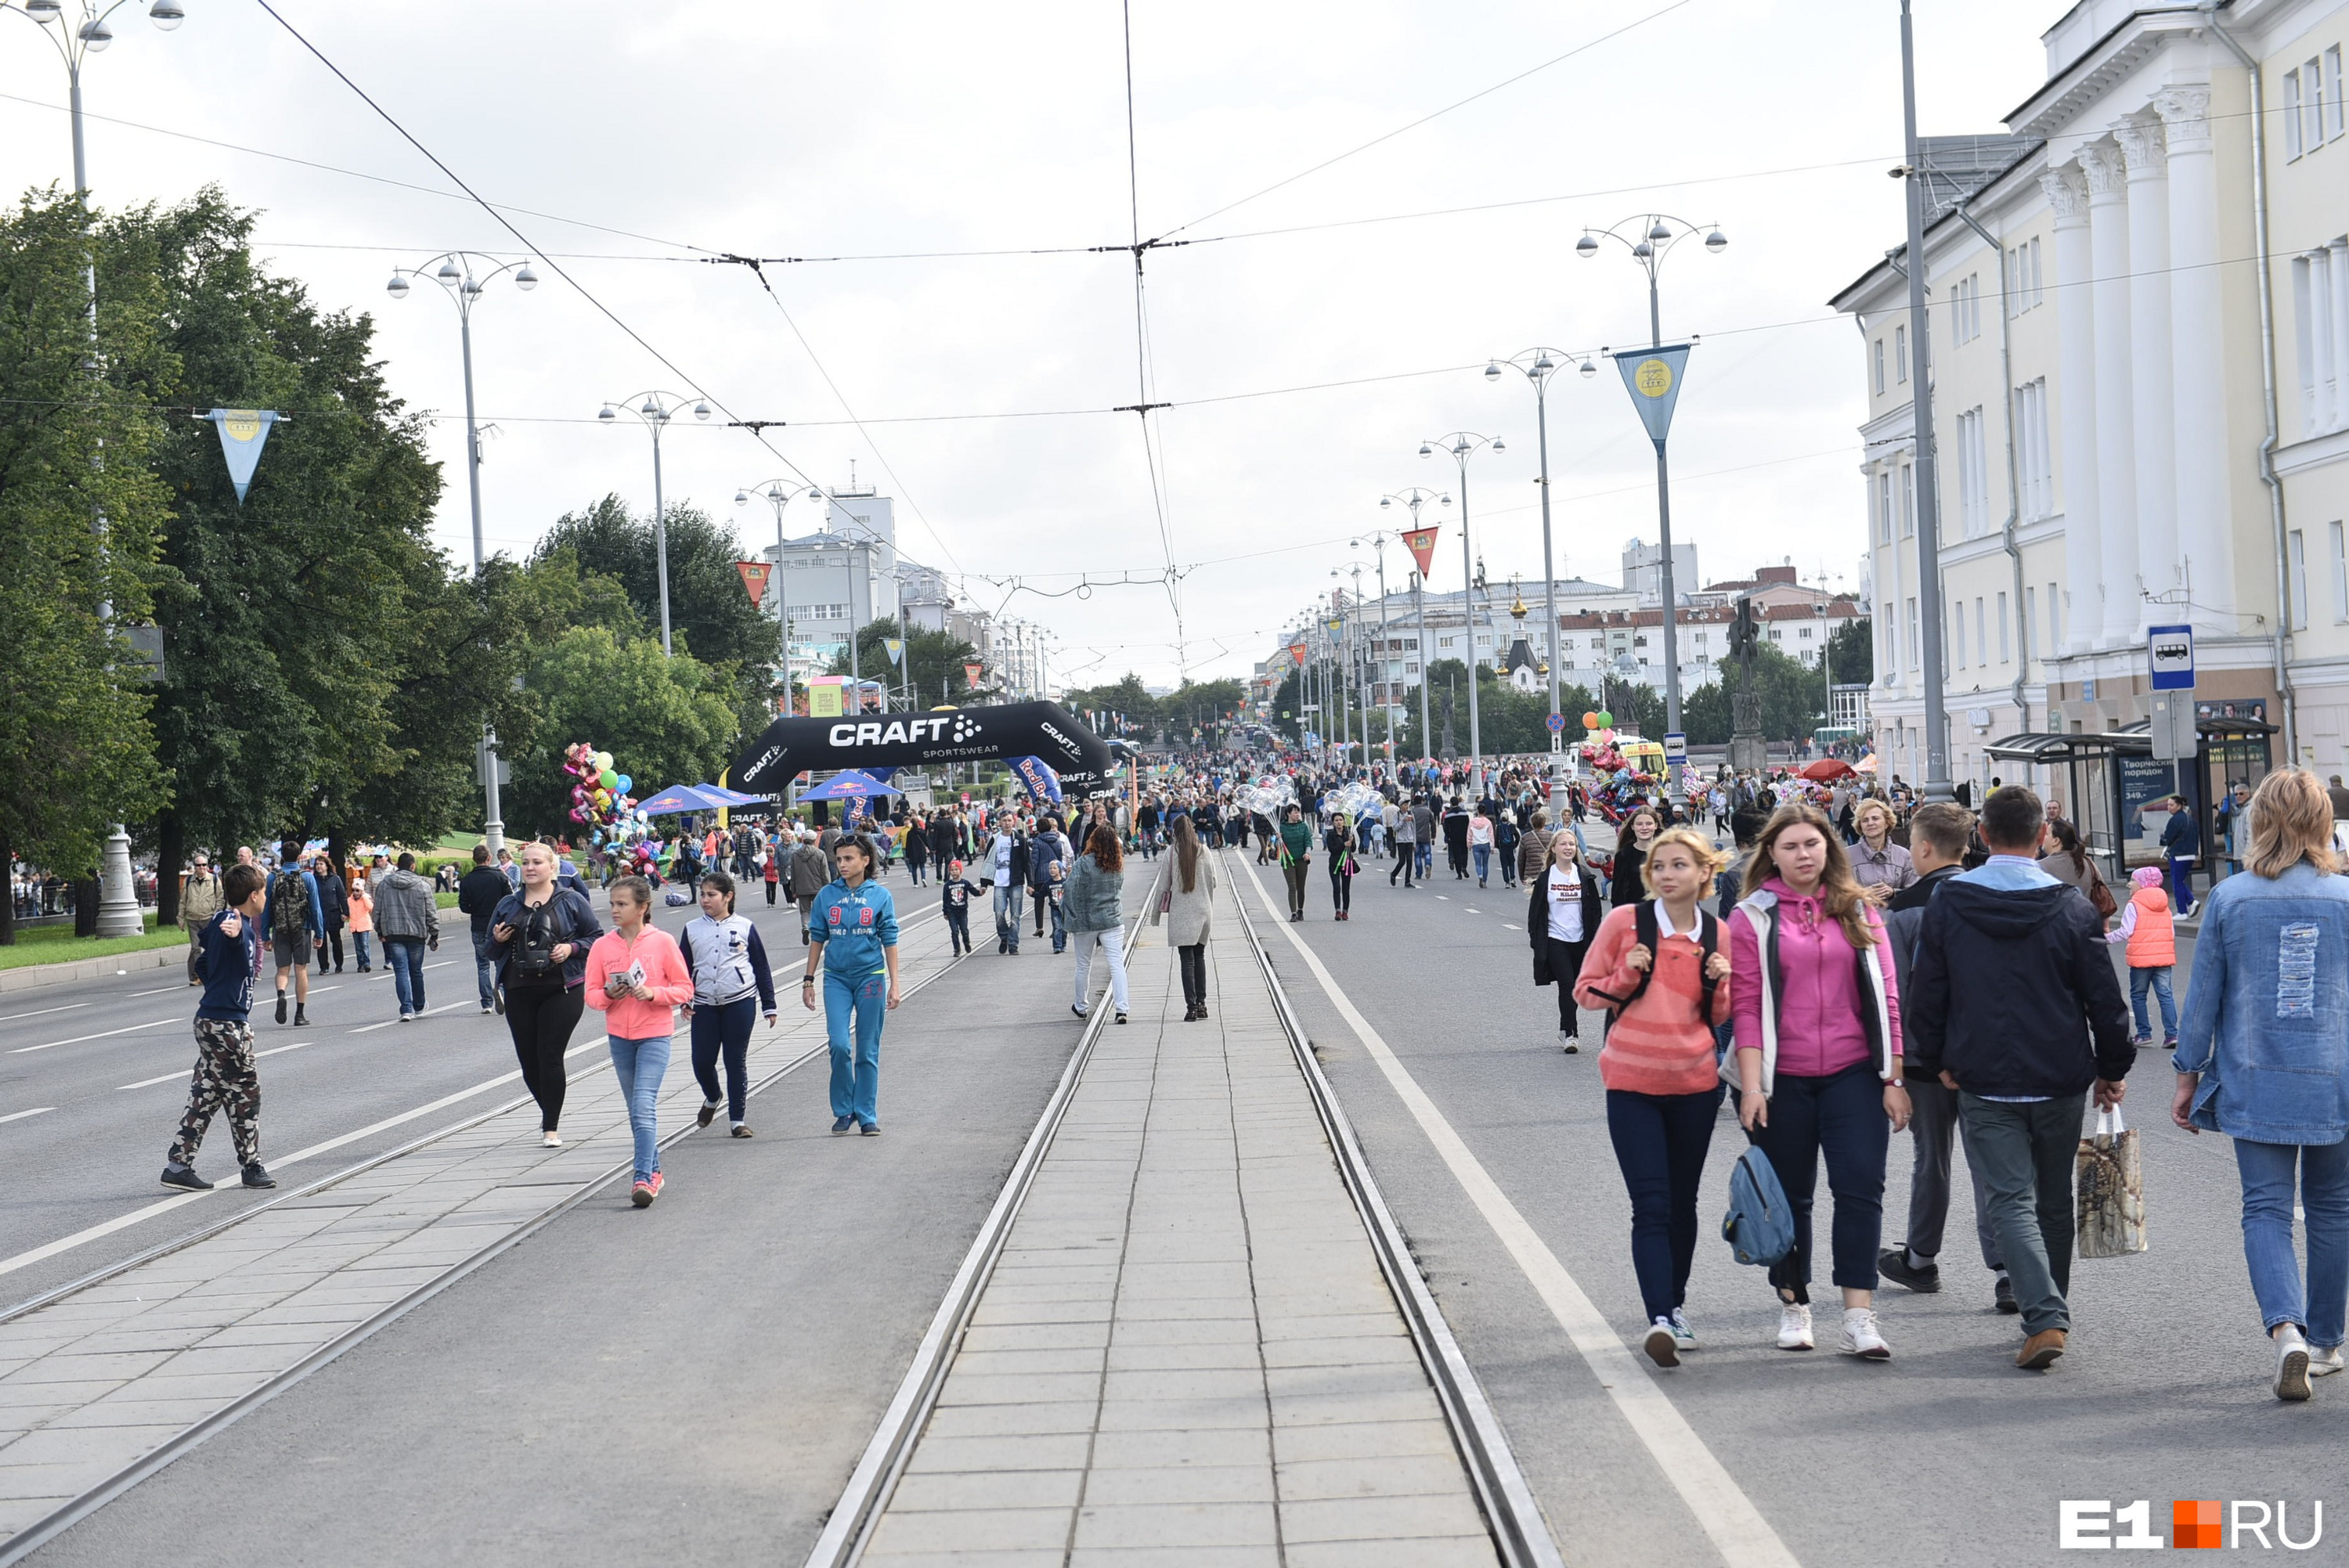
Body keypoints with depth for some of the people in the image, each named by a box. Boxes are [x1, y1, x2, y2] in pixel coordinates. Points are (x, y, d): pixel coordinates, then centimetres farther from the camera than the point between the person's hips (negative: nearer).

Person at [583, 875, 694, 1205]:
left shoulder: (662, 942, -6)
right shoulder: (602, 946, 2)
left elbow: (684, 989, -2)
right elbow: (591, 994, 5)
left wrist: (653, 994, -18)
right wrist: (609, 995, -17)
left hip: (655, 1035, -4)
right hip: (619, 1037, 4)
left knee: (644, 1107, -16)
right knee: (636, 1110, 14)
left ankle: (643, 1179, -19)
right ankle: (653, 1170, 28)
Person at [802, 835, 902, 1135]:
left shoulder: (880, 896, 0)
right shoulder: (827, 896, 3)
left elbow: (890, 942, 2)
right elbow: (817, 940, 10)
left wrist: (894, 985, -1)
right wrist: (808, 980, 8)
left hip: (870, 977, -1)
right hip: (836, 978, 1)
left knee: (868, 1051, 4)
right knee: (839, 1045, -10)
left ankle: (867, 1116, 12)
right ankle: (843, 1110, 7)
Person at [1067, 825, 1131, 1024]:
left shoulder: (1084, 863, -14)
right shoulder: (1118, 865, 0)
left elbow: (1073, 891, -13)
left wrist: (1074, 919, -6)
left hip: (1086, 921, -2)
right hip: (1113, 920, 2)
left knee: (1083, 966, 14)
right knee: (1117, 964, -4)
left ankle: (1081, 1007, 29)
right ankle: (1121, 1009, -16)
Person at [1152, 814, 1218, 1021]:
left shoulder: (1172, 852, -6)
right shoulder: (1204, 851, 1)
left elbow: (1164, 884, -3)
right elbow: (1213, 882, 5)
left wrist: (1156, 912, 5)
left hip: (1180, 912, -3)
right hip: (1203, 909, 3)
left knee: (1187, 959, -2)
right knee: (1199, 957, 14)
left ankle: (1191, 1007, -7)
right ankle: (1201, 1004, 14)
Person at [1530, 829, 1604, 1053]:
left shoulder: (1585, 876, 4)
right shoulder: (1545, 878, -1)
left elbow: (1595, 909, 7)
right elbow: (1535, 912, 2)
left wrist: (1594, 938, 1)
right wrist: (1536, 940, -4)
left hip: (1580, 940, 3)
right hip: (1555, 940, -3)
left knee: (1575, 988, 10)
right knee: (1567, 984, -14)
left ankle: (1566, 1030, 25)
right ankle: (1571, 1034, -14)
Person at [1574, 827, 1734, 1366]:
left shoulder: (1717, 934, 3)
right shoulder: (1624, 921, -5)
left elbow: (1720, 1017, 13)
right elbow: (1586, 992, 2)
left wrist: (1718, 983, -7)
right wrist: (1627, 975, -16)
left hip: (1695, 1083, 3)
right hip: (1633, 1083, -3)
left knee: (1682, 1203, 14)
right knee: (1651, 1205, -12)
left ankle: (1674, 1306, 29)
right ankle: (1658, 1319, -19)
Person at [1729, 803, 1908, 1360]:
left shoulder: (1858, 911, 8)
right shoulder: (1753, 917, 1)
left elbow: (1885, 995, 7)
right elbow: (1746, 1005, -3)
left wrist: (1894, 1078, 2)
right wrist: (1751, 1085, -10)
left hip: (1853, 1074, 1)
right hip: (1782, 1079, -1)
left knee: (1861, 1187, -9)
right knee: (1789, 1196, 9)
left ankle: (1859, 1315, -9)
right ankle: (1794, 1305, 24)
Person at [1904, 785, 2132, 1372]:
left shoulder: (1946, 904, -4)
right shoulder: (2071, 907, -5)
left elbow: (1926, 993, 2)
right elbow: (2104, 998, -1)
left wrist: (1937, 1061, 15)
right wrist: (2113, 1069, 11)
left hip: (1984, 1083, -1)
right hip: (2060, 1081, 1)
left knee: (2012, 1201, -2)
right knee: (2053, 1201, 16)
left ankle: (2045, 1317, -19)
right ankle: (2050, 1315, 27)